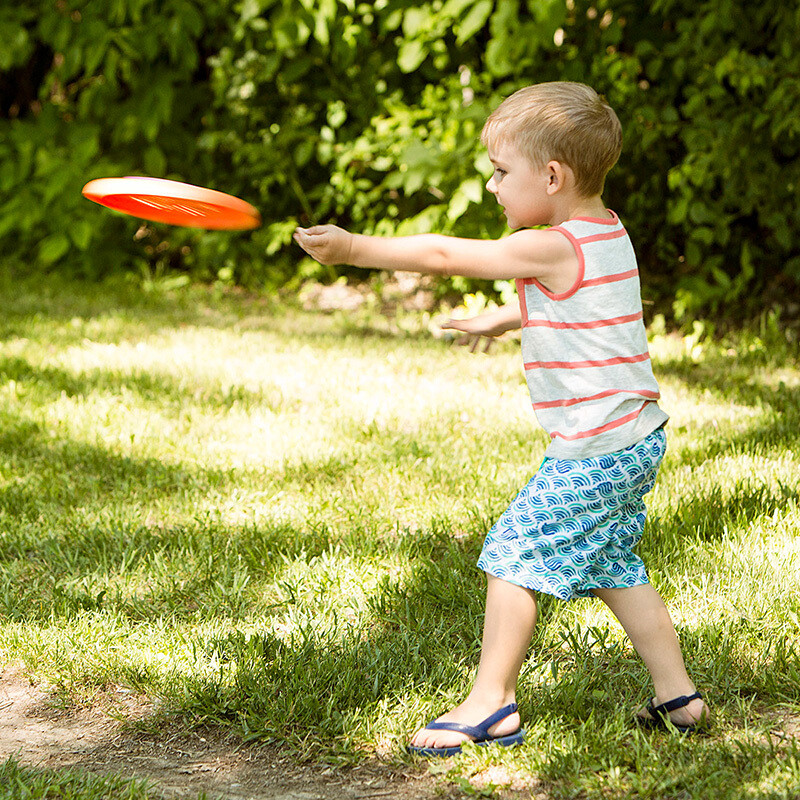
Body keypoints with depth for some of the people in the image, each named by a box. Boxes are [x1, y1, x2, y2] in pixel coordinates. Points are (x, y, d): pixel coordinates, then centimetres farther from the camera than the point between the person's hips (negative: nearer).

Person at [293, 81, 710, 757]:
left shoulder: (553, 248, -19)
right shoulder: (603, 232, 9)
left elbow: (445, 255, -15)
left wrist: (355, 249, -8)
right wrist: (504, 319, 32)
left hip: (594, 453, -10)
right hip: (633, 445, 10)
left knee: (513, 553, -4)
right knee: (610, 566, 19)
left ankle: (492, 702, 0)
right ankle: (678, 695, 22)